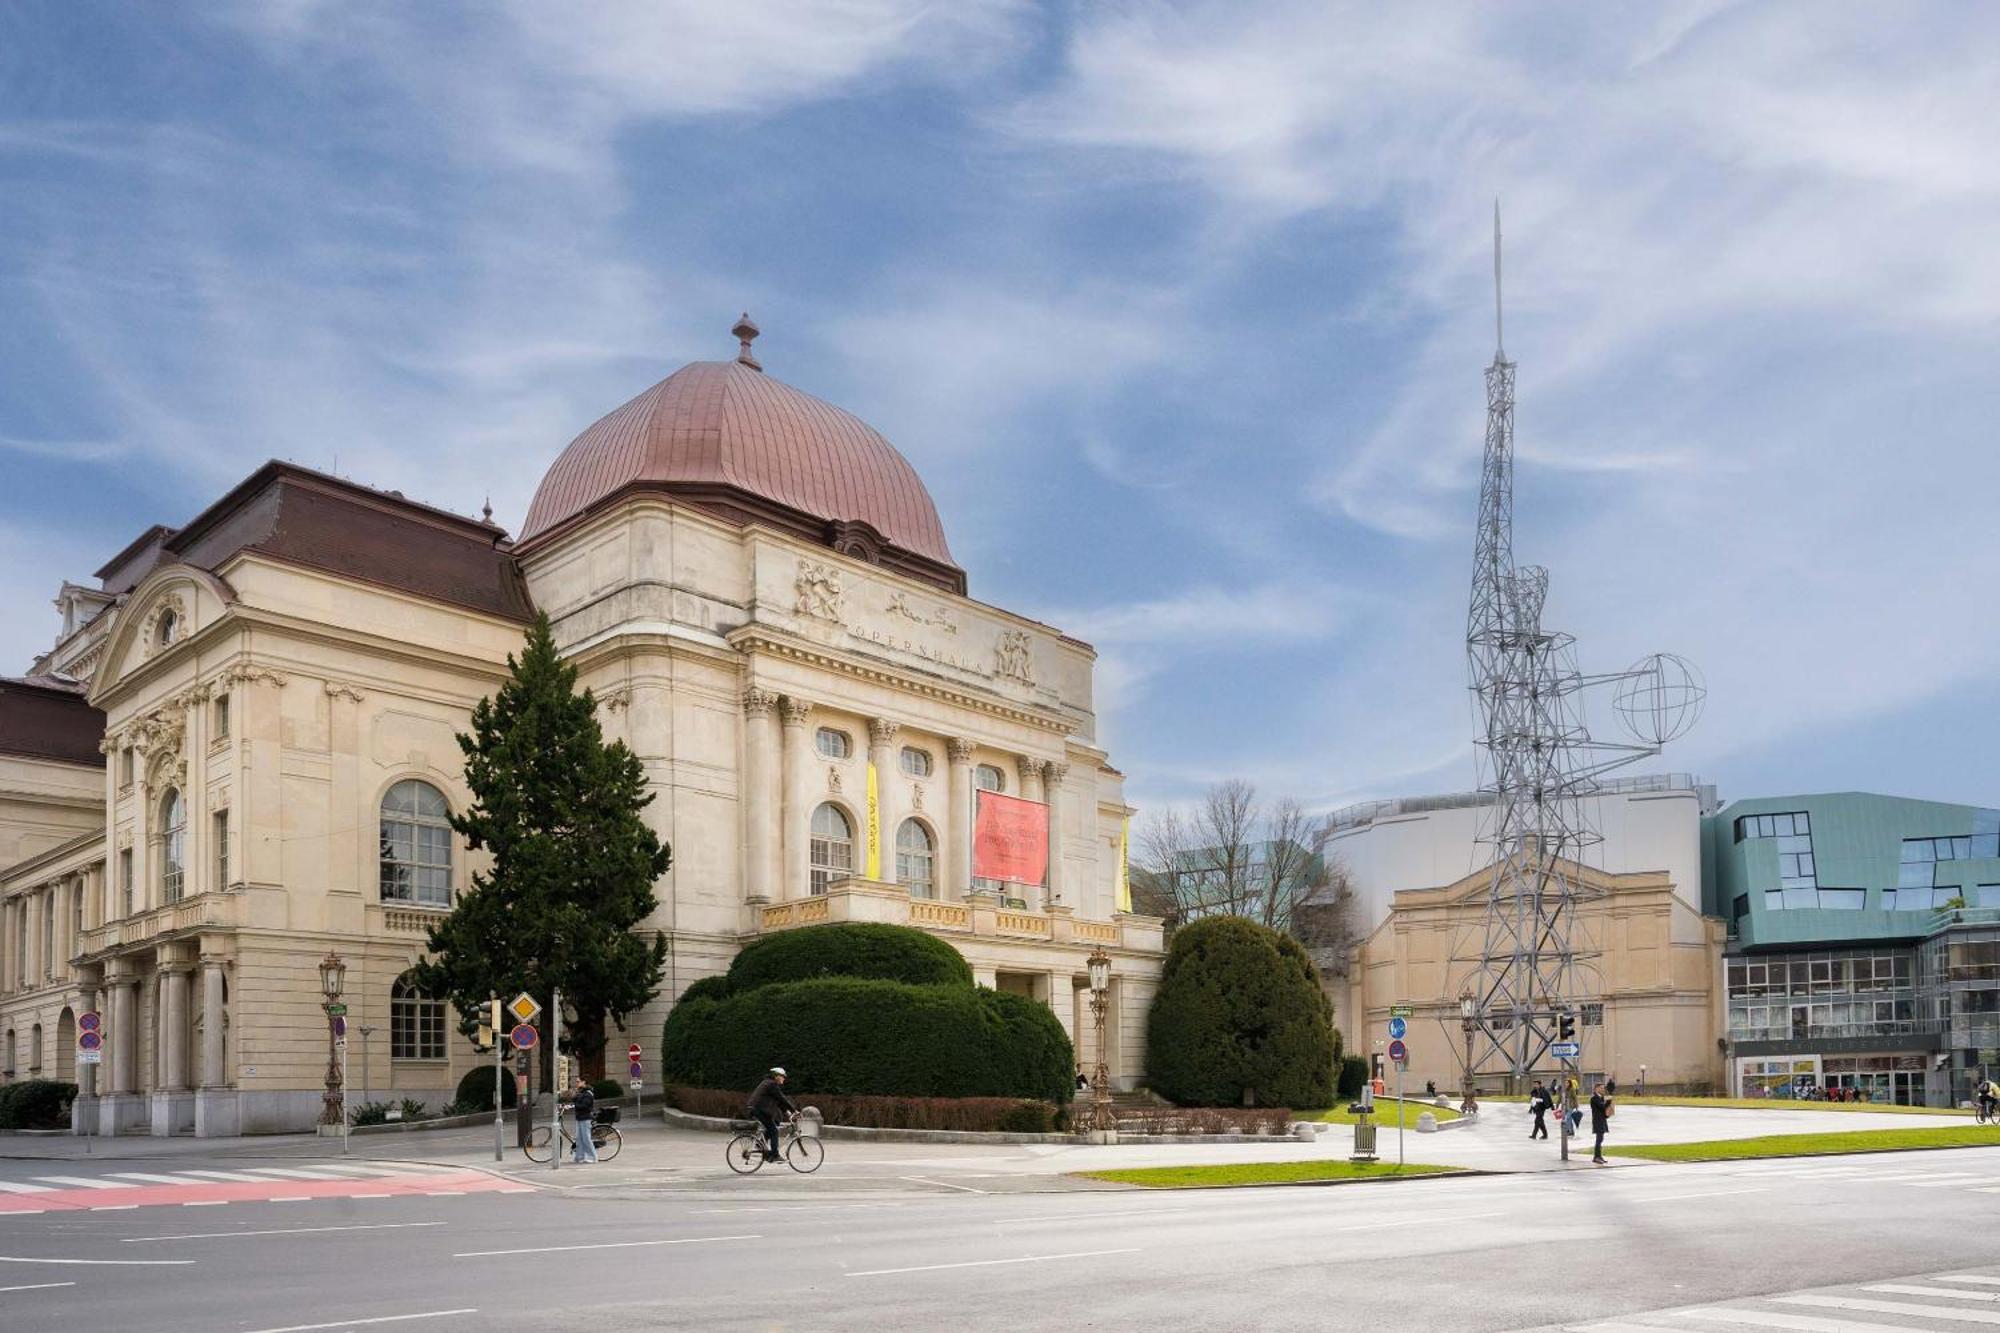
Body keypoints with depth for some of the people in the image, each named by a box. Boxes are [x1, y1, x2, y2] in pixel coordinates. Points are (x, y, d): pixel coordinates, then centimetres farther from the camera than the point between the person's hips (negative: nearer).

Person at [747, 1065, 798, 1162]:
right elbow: (782, 1099, -14)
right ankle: (774, 1156, -8)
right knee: (773, 1131, -7)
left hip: (754, 1110, 10)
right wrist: (794, 1110, -11)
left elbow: (778, 1100, 21)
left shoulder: (768, 1083, 21)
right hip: (760, 1111, -10)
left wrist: (786, 1111, 13)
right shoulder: (772, 1084, -11)